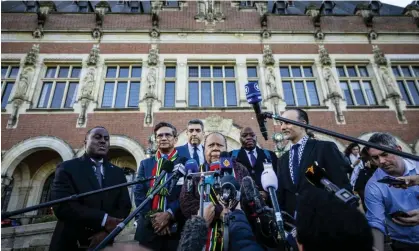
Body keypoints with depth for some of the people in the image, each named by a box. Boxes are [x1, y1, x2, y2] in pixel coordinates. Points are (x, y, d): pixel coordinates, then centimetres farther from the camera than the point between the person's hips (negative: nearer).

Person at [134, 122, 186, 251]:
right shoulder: (145, 163, 11)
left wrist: (169, 214, -16)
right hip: (148, 226, 2)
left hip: (176, 227, -2)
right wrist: (151, 216, -9)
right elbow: (138, 192, 3)